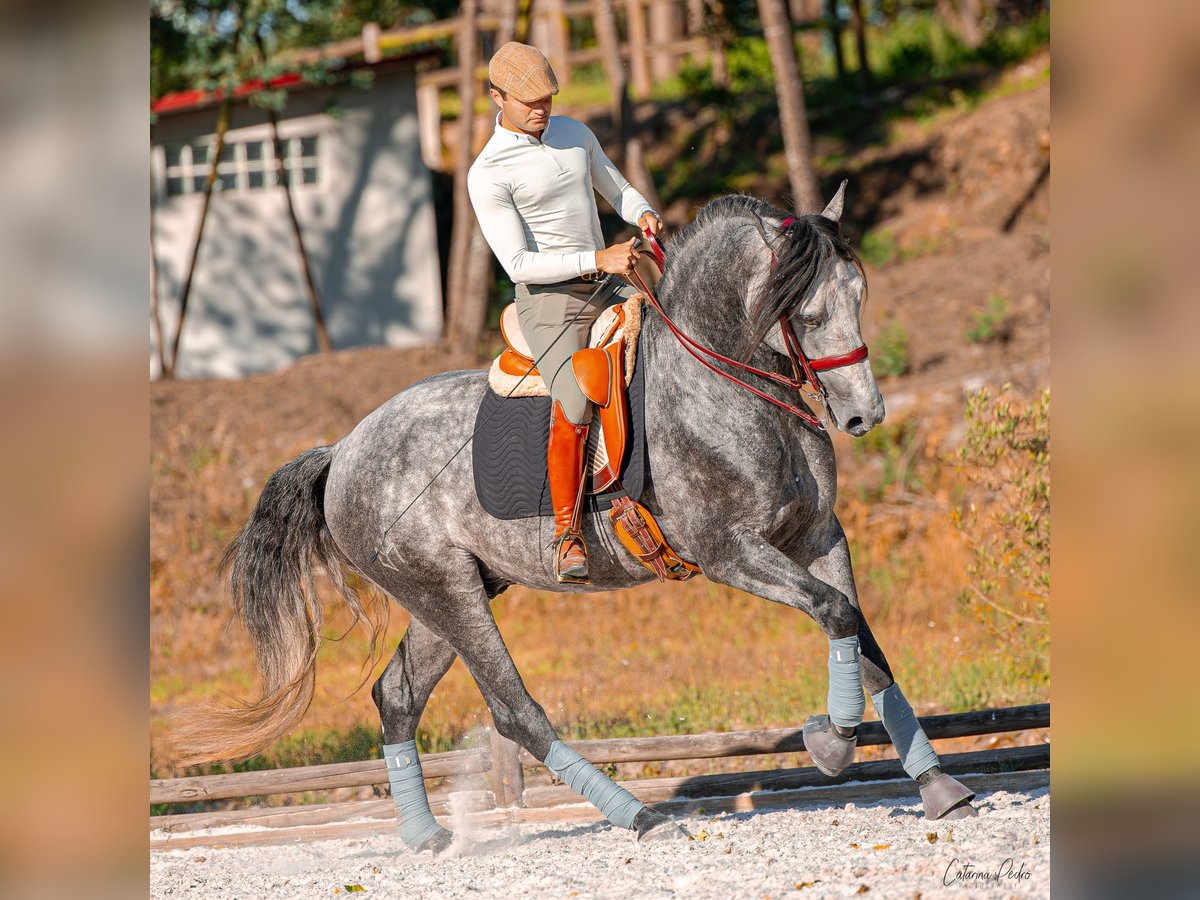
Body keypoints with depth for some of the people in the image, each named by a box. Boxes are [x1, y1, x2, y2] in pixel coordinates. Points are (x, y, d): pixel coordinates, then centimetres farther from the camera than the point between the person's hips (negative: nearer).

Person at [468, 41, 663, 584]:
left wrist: (644, 215, -3)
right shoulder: (488, 176, -13)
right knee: (575, 407, -25)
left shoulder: (574, 134, 8)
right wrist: (598, 259, -26)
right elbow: (518, 263, -18)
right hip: (550, 301, -7)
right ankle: (567, 538, -13)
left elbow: (617, 189, 22)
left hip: (609, 294, 7)